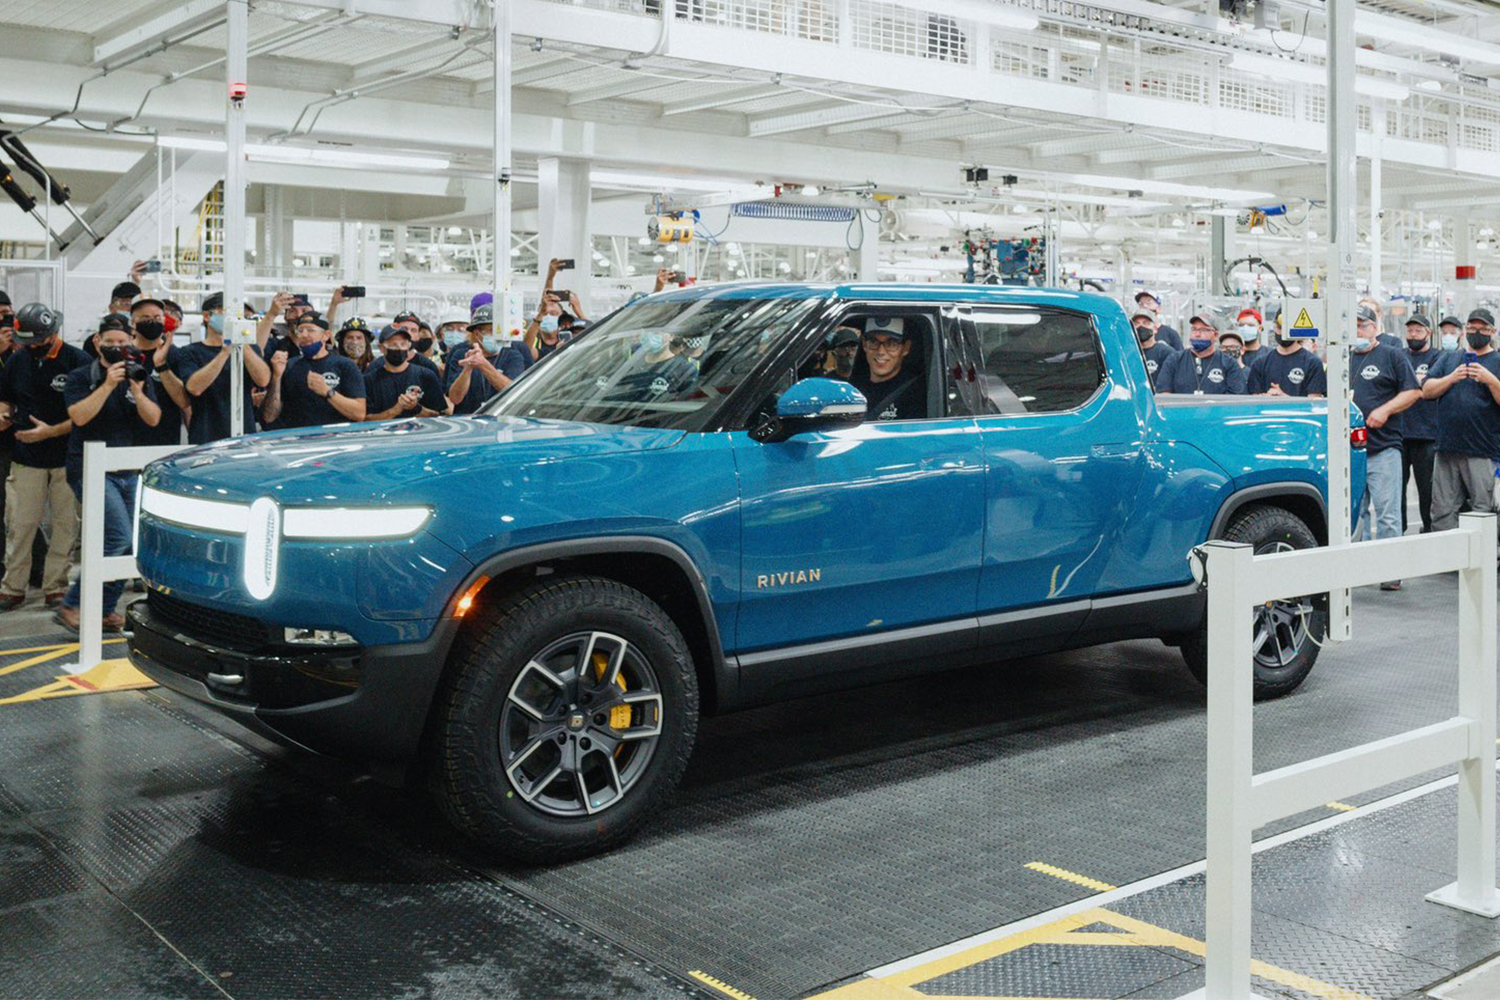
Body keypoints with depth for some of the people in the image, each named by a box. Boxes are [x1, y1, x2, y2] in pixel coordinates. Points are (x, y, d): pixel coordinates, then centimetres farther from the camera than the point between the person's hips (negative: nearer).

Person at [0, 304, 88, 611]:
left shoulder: (78, 361, -6)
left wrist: (51, 431, -15)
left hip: (68, 458, -3)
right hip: (26, 458, 3)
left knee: (66, 524, 3)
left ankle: (55, 587, 12)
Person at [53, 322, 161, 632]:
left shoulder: (140, 376, 14)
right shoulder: (80, 377, 1)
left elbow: (153, 418, 2)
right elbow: (79, 416, -14)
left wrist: (136, 390, -14)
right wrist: (108, 385, -18)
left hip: (130, 471, 6)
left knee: (128, 545, 3)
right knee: (119, 539, -19)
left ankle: (106, 610, 16)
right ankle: (71, 606, -11)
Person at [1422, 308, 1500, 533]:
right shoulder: (1448, 358, 16)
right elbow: (1426, 390, 6)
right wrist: (1452, 378, -8)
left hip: (1482, 452, -3)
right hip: (1446, 449, 3)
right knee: (1443, 512, 5)